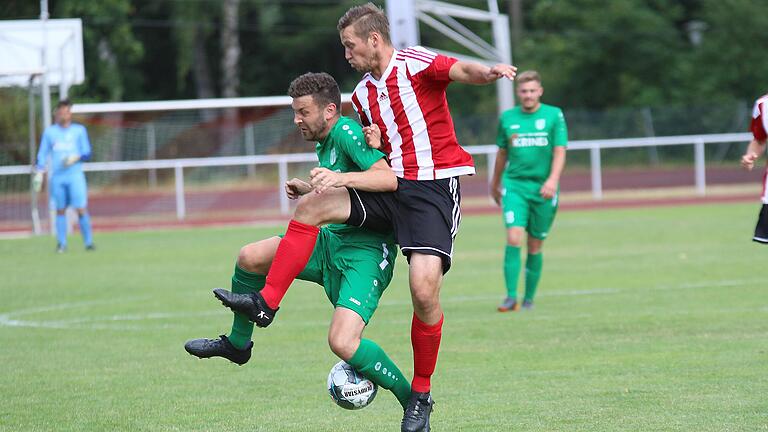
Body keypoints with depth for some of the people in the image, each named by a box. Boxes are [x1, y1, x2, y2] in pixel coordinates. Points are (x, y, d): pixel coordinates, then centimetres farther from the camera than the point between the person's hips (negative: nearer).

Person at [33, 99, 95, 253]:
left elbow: (87, 153, 6)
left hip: (75, 175, -2)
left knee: (81, 209, -10)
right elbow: (42, 154, 11)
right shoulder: (49, 132, 9)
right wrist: (38, 174, 2)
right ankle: (61, 243, 8)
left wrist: (75, 158, -14)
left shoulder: (79, 130, 6)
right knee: (60, 210, 3)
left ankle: (88, 242, -3)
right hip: (57, 177, 2)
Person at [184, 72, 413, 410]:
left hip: (366, 251, -9)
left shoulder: (346, 132, -16)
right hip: (330, 240, 9)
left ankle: (414, 400, -5)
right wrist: (309, 189, 16)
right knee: (250, 258, 0)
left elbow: (388, 179, -29)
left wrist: (338, 178, -39)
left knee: (342, 343, -25)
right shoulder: (323, 142, 15)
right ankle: (237, 343, 22)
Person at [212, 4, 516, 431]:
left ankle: (421, 395, -1)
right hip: (392, 185, 7)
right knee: (312, 204, -10)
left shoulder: (416, 64, -6)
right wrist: (374, 143, 3)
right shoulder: (363, 94, 16)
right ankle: (266, 304, -8)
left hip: (434, 188, -7)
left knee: (425, 289, -19)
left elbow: (461, 70, -24)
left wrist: (489, 71, -47)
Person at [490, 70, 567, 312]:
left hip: (543, 189, -1)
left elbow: (559, 152, -4)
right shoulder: (507, 118, 7)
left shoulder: (554, 115, 2)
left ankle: (529, 299, 18)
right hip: (514, 185, 1)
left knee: (535, 247, 5)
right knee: (514, 238, -16)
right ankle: (511, 297, -15)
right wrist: (495, 183, 27)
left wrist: (553, 179, -19)